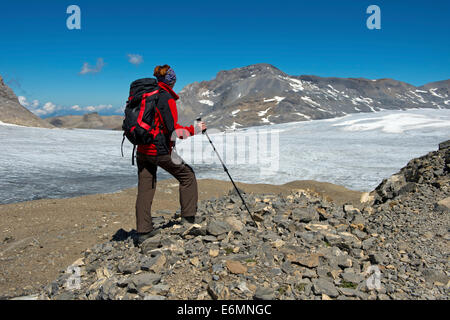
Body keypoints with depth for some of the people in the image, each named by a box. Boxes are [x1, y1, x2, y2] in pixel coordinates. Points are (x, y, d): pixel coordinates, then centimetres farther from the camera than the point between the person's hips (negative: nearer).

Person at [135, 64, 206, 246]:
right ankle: (188, 219, 15)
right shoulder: (167, 98, -12)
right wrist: (194, 129, -8)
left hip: (142, 150, 7)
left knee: (145, 189, 11)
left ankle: (143, 231, 14)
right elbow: (174, 130, -19)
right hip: (159, 151, -7)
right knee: (187, 176, 12)